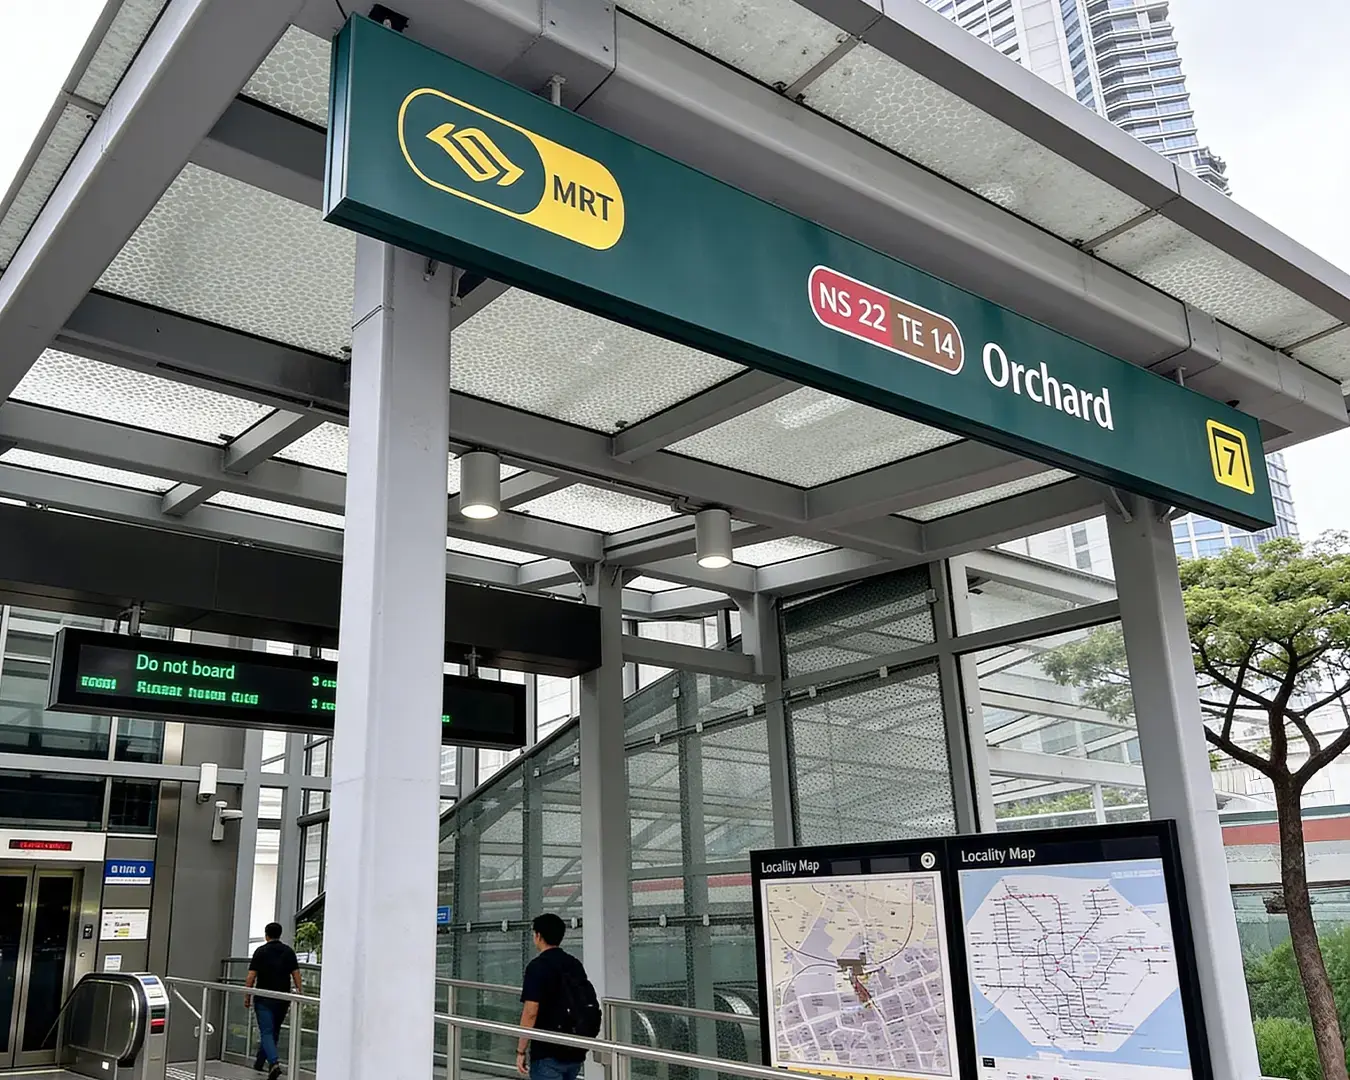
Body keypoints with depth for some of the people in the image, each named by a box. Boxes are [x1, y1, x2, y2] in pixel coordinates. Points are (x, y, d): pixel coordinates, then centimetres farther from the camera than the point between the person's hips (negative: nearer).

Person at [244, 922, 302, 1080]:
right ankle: (260, 1062, 27)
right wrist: (299, 994, 5)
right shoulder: (289, 951, 6)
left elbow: (251, 976, -7)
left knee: (266, 1032, -5)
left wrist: (247, 996, 0)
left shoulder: (261, 951, -2)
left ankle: (274, 1062, -24)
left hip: (264, 998, -3)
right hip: (283, 999, 3)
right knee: (274, 1031, 18)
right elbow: (296, 974, 1)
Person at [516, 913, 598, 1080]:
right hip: (576, 1052, 7)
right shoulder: (575, 964, 11)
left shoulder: (538, 966, -12)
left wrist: (521, 1051, -11)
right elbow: (589, 1006, 16)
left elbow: (531, 1012, -18)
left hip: (548, 1053, -7)